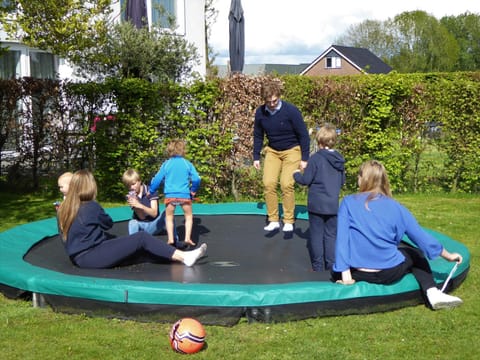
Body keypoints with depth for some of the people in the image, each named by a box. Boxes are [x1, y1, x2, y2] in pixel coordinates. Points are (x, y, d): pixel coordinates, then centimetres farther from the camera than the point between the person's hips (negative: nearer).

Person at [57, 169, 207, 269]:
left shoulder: (64, 209, 8)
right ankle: (184, 257, -8)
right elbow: (108, 223, 8)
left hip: (80, 257, 9)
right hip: (92, 257, -9)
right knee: (141, 238, -9)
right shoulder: (91, 206, -11)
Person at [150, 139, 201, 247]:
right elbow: (196, 179, -4)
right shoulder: (187, 164, 3)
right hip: (185, 195, -1)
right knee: (189, 216, 16)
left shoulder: (166, 164, 4)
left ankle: (170, 239, 7)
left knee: (169, 217, 17)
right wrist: (193, 190, 13)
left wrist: (151, 191, 17)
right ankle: (188, 237, 3)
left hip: (170, 195, 1)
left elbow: (157, 179, 4)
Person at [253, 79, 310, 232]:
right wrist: (256, 157, 6)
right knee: (268, 183, -8)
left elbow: (303, 135, -13)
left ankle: (289, 221, 2)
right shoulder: (260, 112, -9)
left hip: (292, 150, -4)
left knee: (287, 185, -13)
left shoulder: (291, 111, -21)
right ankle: (273, 220, 6)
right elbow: (258, 135, 6)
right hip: (272, 151, 4)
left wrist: (304, 159, -12)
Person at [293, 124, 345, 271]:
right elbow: (342, 182, 12)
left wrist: (296, 174, 9)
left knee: (317, 235, 4)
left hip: (316, 205, -4)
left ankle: (318, 266, 7)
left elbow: (306, 180, -11)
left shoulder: (315, 158, -13)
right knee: (331, 235, 9)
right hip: (333, 205, 4)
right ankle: (331, 266, 10)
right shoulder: (339, 160, 3)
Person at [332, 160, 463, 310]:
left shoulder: (348, 202, -1)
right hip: (390, 273, 1)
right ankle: (432, 293, 8)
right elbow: (420, 235, 5)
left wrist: (345, 275, -11)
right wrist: (448, 255, 18)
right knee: (415, 254, 30)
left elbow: (342, 238, -10)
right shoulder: (395, 207, 2)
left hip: (358, 273, 0)